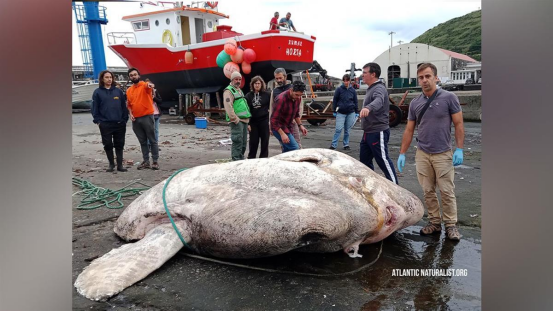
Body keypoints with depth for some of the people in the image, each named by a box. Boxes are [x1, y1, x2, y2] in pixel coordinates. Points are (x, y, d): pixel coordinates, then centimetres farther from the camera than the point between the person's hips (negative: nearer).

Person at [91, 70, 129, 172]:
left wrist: (125, 119, 1)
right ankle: (111, 164, 19)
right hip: (105, 124, -1)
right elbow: (94, 108, 3)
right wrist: (98, 121, -4)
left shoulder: (118, 91, 7)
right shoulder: (97, 92, 3)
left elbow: (124, 106, 7)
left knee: (119, 145, 6)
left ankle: (120, 165, 13)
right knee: (108, 145, 5)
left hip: (120, 124, 1)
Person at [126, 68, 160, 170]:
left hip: (147, 117, -5)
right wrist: (130, 114, 2)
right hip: (136, 119, 6)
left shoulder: (144, 85, -5)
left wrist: (150, 85, -54)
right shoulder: (129, 90, 12)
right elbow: (129, 104, 20)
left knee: (152, 140, 0)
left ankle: (155, 161, 6)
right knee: (142, 141, 11)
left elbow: (148, 86, -30)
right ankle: (146, 161, 18)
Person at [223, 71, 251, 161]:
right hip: (236, 121, -9)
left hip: (244, 120, 10)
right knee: (237, 142, -12)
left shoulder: (239, 90, 24)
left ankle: (241, 159, 23)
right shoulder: (228, 91, -6)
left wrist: (247, 118, 19)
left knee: (243, 142, 14)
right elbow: (228, 106, -17)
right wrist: (235, 119, -21)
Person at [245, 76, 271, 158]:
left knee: (265, 141, 5)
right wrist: (248, 123, -3)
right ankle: (251, 159, 19)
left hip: (264, 121, -1)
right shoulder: (248, 96, 3)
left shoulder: (267, 95, 0)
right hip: (253, 122, 1)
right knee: (253, 142, 7)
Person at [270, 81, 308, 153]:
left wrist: (300, 125, 6)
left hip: (288, 127, 8)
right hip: (278, 127, -8)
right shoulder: (281, 99, -25)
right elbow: (274, 119, -24)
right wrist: (282, 134, -28)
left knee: (287, 151, 9)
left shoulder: (298, 98, -1)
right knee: (294, 148, -16)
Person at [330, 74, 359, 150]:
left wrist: (356, 112, 9)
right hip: (340, 113, -2)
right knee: (338, 129, -7)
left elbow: (355, 101, 11)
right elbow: (335, 100, 3)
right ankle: (333, 145, -1)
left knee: (347, 130, 8)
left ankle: (346, 144, 19)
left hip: (351, 113, 2)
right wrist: (334, 111, 0)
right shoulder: (339, 89, -1)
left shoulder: (353, 90, 6)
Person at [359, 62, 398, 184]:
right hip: (368, 132, 10)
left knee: (383, 160, -5)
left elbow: (378, 101, -41)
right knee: (364, 160, 13)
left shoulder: (379, 88, -18)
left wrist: (368, 108, -60)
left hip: (378, 132, -10)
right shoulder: (370, 89, 14)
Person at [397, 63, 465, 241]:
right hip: (422, 154, 4)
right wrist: (402, 153, 5)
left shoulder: (449, 98, -6)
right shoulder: (415, 103, 5)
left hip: (443, 154, -3)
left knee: (447, 192, 3)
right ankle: (434, 222, 21)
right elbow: (409, 130, 9)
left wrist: (459, 149, -11)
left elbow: (458, 124, -4)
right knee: (428, 191, 9)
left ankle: (451, 225, 15)